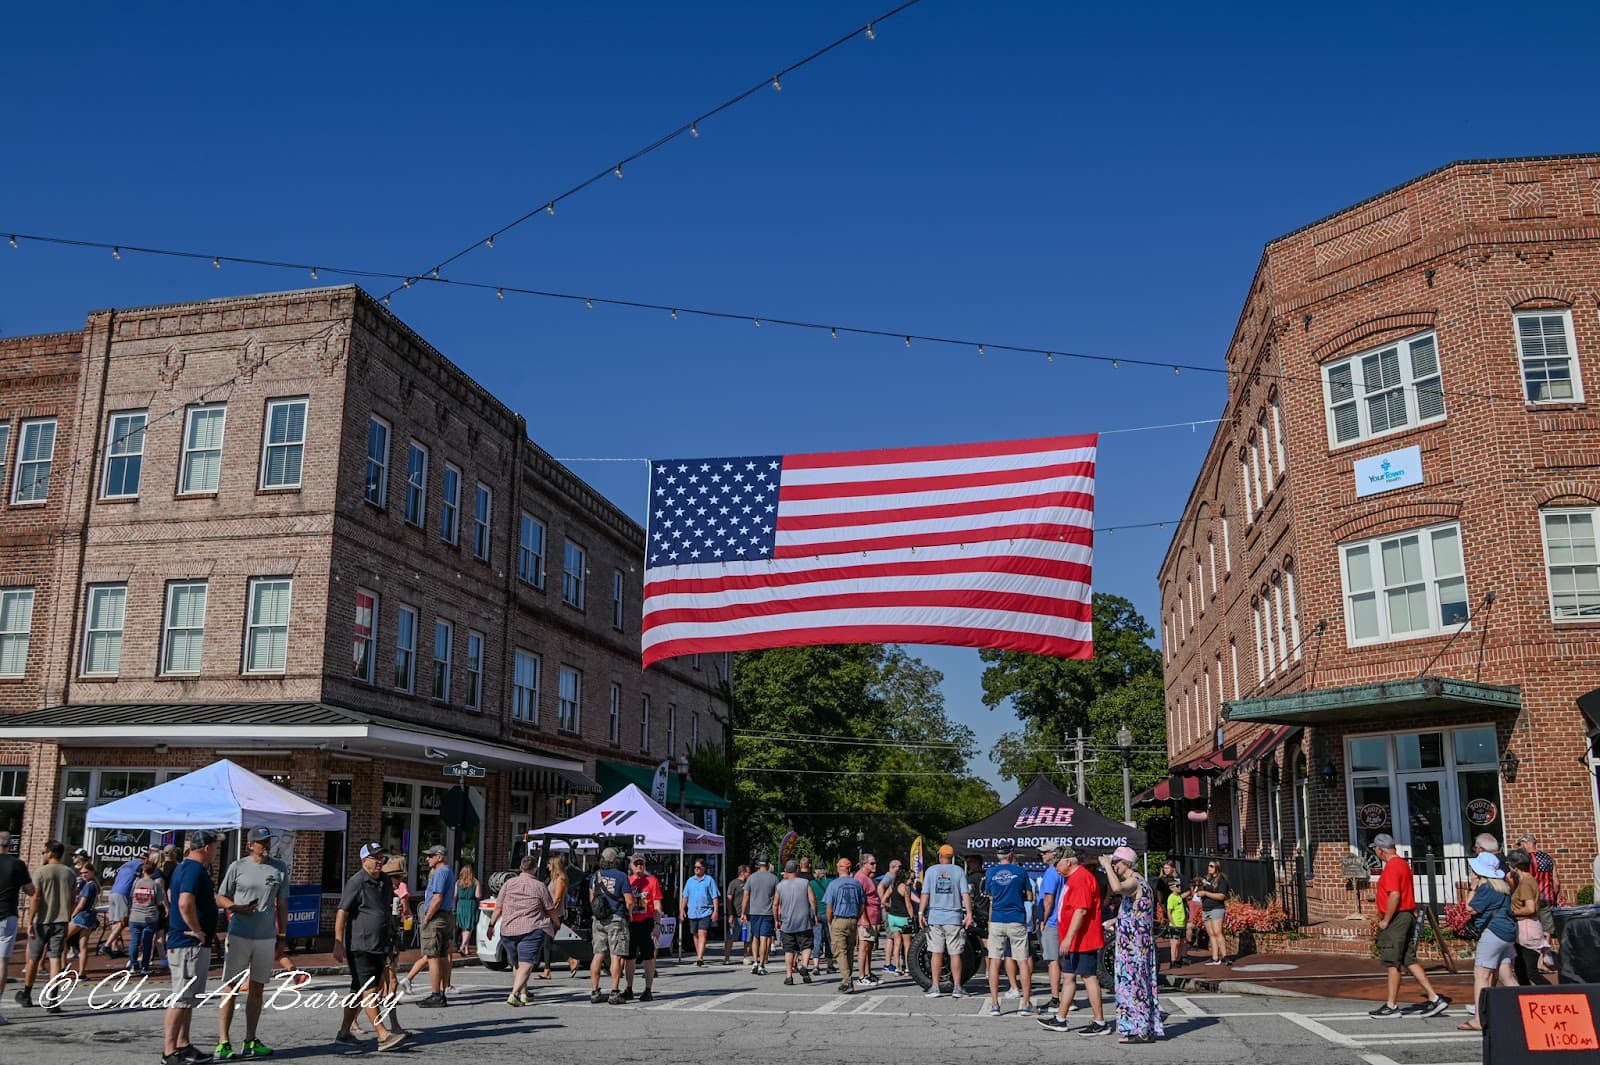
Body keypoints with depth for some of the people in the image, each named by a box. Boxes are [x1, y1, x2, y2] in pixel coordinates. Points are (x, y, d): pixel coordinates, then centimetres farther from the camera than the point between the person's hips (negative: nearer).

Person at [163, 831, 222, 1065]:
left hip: (192, 944, 11)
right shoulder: (195, 869, -18)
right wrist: (198, 931, -20)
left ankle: (183, 1045, 24)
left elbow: (171, 894, 29)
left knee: (189, 997, 16)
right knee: (182, 998, -7)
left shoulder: (183, 867, 15)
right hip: (190, 945, -11)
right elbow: (185, 902, -31)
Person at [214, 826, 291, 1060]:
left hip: (267, 937, 3)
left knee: (257, 989, 9)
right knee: (231, 989, -2)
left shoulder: (280, 869, 6)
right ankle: (223, 1042, 0)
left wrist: (282, 937, 9)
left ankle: (250, 1041, 17)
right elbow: (220, 898, 5)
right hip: (239, 936, -3)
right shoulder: (237, 867, -1)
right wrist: (238, 908, -15)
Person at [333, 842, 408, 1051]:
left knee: (359, 992, 14)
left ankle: (344, 1032, 24)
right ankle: (383, 1037, -12)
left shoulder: (386, 882, 14)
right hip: (360, 946, -8)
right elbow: (341, 913, -14)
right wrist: (338, 944, -21)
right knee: (370, 991, -9)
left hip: (379, 947, 8)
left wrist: (389, 947, 25)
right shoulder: (356, 883, -10)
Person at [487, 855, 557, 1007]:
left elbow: (498, 908, 6)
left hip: (508, 930, 4)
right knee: (526, 965, -7)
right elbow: (551, 910, 5)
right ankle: (514, 994, -23)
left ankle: (523, 994, 26)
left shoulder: (508, 884, 8)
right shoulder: (540, 886, 0)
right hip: (532, 930, -4)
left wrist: (491, 925, 15)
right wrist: (556, 924, 21)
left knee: (517, 964, 21)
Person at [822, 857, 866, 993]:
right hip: (853, 921, 4)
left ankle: (846, 982, -13)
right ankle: (847, 978, 21)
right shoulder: (857, 884, 4)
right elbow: (862, 906, 8)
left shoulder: (834, 884, -6)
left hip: (838, 920, -4)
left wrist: (829, 923, 4)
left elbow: (829, 907, -7)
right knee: (850, 952, 14)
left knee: (840, 952, -3)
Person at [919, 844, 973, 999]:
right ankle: (957, 988, 4)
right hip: (954, 917, -1)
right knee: (955, 954, 3)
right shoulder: (959, 871, 2)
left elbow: (925, 893, 0)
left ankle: (935, 987, 6)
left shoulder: (931, 870, 4)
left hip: (935, 917, 1)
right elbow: (966, 894, -5)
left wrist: (922, 913, 3)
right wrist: (969, 914, -4)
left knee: (936, 953, 5)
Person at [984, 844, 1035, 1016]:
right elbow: (1029, 897, 5)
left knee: (995, 961, 4)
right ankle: (1026, 1004, 7)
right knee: (1023, 961, 6)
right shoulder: (1021, 871, -2)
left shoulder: (991, 872, 3)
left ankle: (994, 1004, 2)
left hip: (997, 921, 1)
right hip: (1017, 921, -1)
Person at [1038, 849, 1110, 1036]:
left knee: (1089, 978, -6)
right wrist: (1068, 938, 25)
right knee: (1068, 977, 14)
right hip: (1075, 941, 11)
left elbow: (1081, 910, -26)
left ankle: (1100, 1023, 0)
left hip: (1083, 940, -11)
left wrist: (1068, 938, -26)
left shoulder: (1081, 878, -18)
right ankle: (1060, 1020, 20)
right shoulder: (1074, 878, 16)